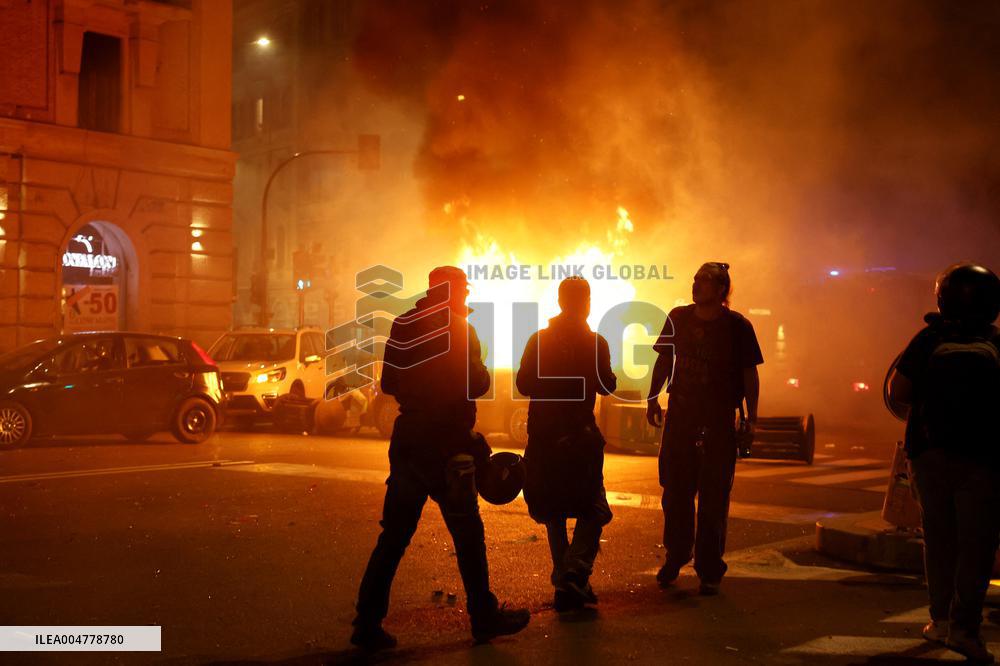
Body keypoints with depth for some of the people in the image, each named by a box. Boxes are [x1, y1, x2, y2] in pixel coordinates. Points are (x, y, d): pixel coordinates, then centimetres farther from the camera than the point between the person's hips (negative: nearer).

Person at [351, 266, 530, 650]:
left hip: (407, 441, 6)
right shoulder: (458, 330, -8)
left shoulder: (403, 326, 9)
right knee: (468, 534, 7)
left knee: (394, 535, 7)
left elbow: (389, 384, 14)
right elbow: (475, 384, -14)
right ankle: (484, 618, 17)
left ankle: (368, 623, 5)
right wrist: (482, 371, 6)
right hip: (446, 446, -6)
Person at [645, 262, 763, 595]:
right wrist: (652, 398, 10)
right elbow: (664, 360, 14)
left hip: (719, 421, -3)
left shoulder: (737, 326, -5)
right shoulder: (678, 318, 4)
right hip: (680, 415, 3)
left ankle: (709, 571, 11)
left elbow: (750, 374, -2)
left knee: (713, 499, 1)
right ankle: (675, 557, 27)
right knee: (675, 492, 9)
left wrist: (751, 417, -7)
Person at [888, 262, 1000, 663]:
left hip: (931, 453, 2)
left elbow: (897, 393, -1)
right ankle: (963, 624, -5)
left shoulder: (929, 339, 0)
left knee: (939, 537, 13)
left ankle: (941, 618, 16)